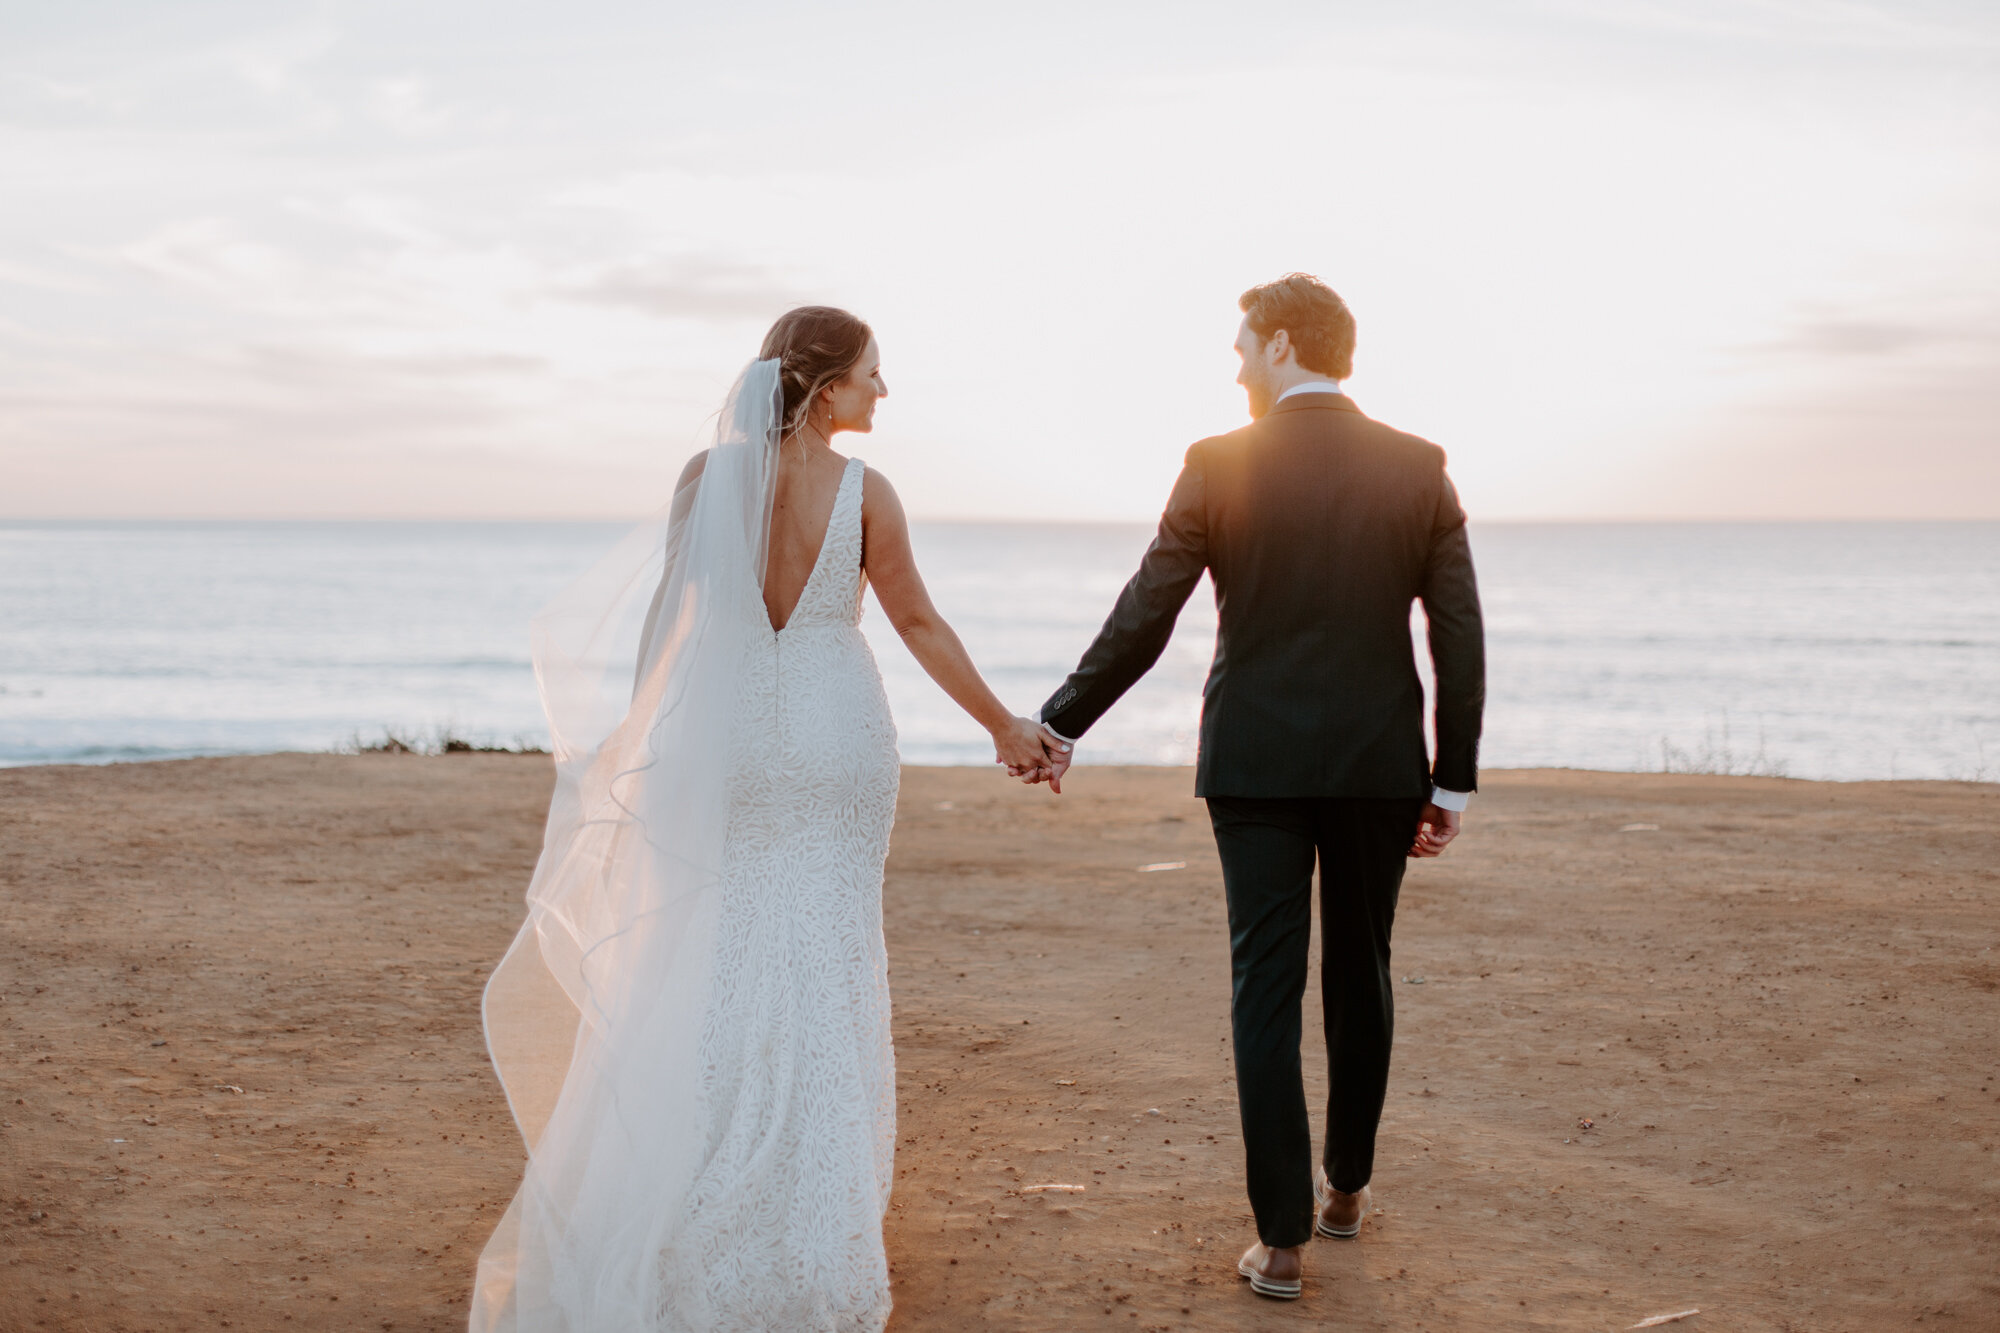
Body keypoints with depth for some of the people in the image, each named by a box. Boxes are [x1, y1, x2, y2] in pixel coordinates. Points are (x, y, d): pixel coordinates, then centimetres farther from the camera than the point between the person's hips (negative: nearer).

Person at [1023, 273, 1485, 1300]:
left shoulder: (1220, 465, -6)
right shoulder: (1418, 467, 0)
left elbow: (1141, 620, -5)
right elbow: (1460, 636, -1)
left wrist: (1060, 726, 6)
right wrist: (1454, 780, 6)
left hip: (1257, 762, -2)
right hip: (1380, 763, 2)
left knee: (1266, 990, 3)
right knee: (1359, 975, 18)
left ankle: (1282, 1239, 2)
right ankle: (1345, 1186, 34)